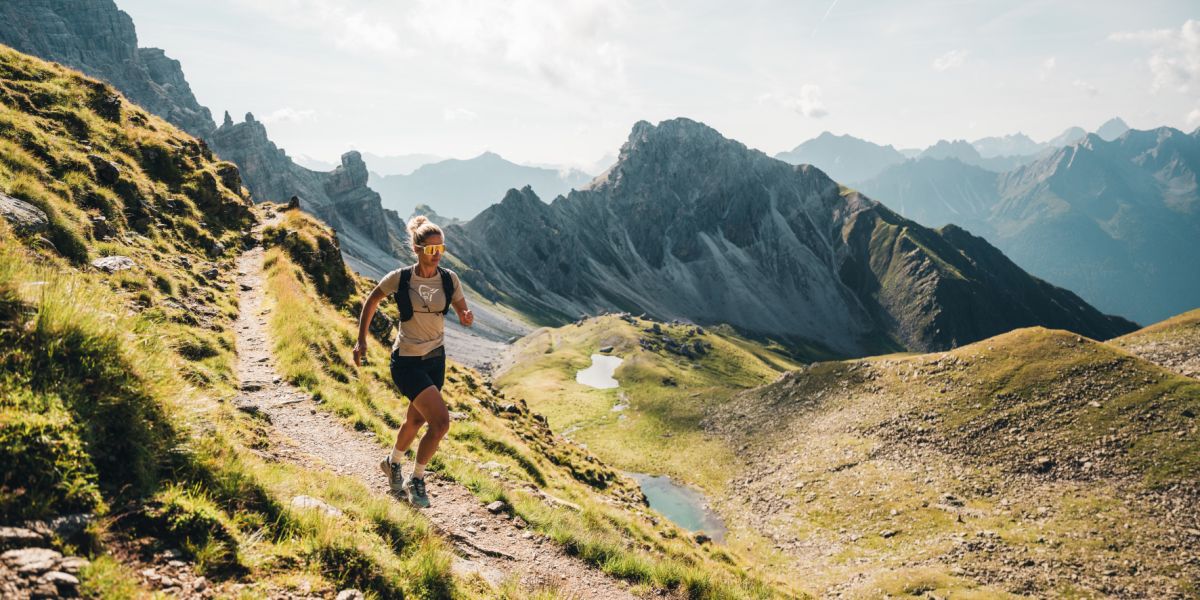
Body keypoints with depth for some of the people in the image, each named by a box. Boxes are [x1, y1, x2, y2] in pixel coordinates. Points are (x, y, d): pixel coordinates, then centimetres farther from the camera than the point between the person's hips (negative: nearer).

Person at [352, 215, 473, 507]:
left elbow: (463, 313, 4)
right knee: (441, 421, -16)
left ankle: (393, 462, 51)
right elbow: (371, 301, 3)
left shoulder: (449, 279, -6)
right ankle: (416, 480, 7)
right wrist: (361, 340, 3)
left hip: (436, 359, 5)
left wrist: (467, 318, -20)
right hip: (407, 362, -5)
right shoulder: (399, 278, -14)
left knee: (416, 419, 21)